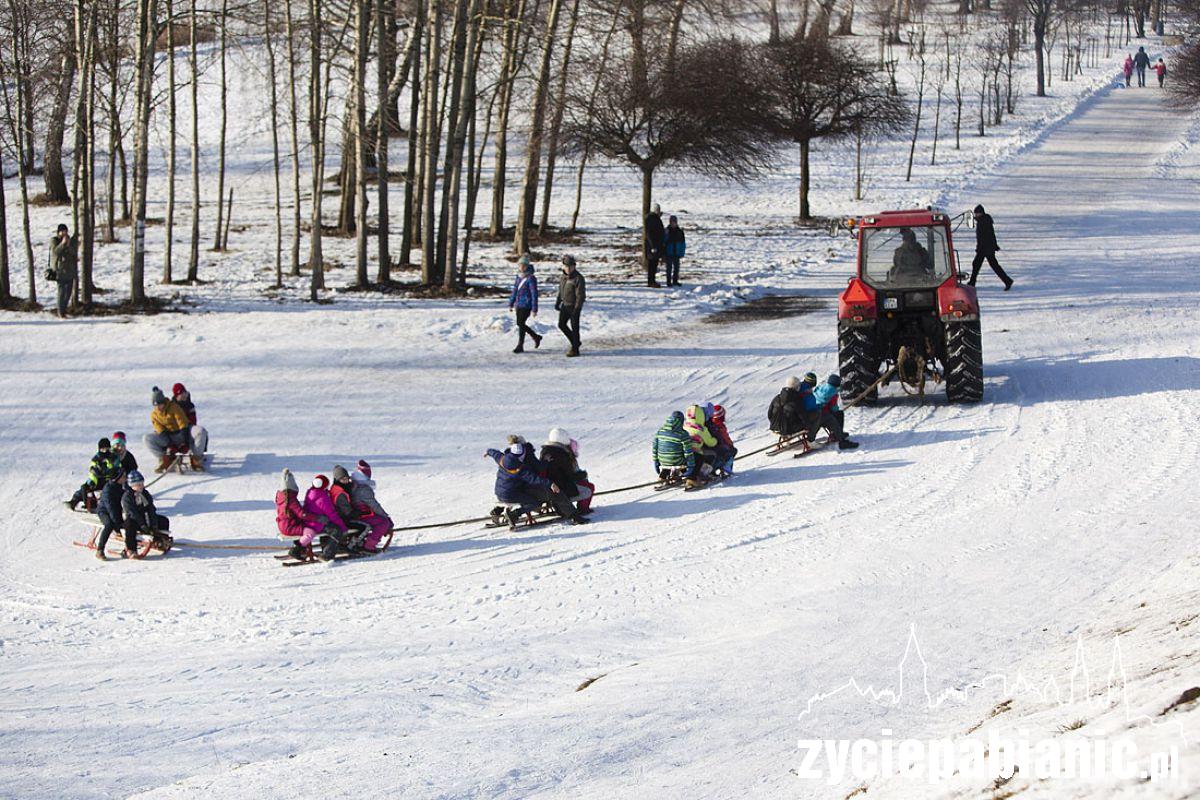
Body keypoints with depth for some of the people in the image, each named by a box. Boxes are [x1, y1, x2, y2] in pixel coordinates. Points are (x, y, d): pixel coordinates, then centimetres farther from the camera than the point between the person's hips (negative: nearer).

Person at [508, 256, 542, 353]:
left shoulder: (531, 278, -14)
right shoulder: (519, 277, 8)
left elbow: (534, 294, -14)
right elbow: (515, 291, 16)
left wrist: (534, 309, -16)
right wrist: (511, 304, 16)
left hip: (526, 305, -8)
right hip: (519, 304, 8)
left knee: (521, 324, -10)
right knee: (520, 324, 12)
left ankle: (520, 346, 1)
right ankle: (536, 337, 30)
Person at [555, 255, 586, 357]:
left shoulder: (578, 278, -18)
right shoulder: (564, 277, 5)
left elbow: (581, 295, -20)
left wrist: (576, 309, -24)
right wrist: (557, 303, 17)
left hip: (574, 306, -8)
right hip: (565, 305, 8)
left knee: (574, 327, -2)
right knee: (562, 324, 8)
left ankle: (575, 350, 6)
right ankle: (575, 342, 25)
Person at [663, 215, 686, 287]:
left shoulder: (680, 231, 1)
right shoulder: (667, 231, -6)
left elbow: (683, 243, 6)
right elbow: (663, 242, -4)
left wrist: (682, 253, 1)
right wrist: (663, 253, -7)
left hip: (676, 254, 3)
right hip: (669, 254, -3)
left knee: (676, 267, 9)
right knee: (669, 267, 1)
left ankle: (675, 281, 20)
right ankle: (669, 281, 6)